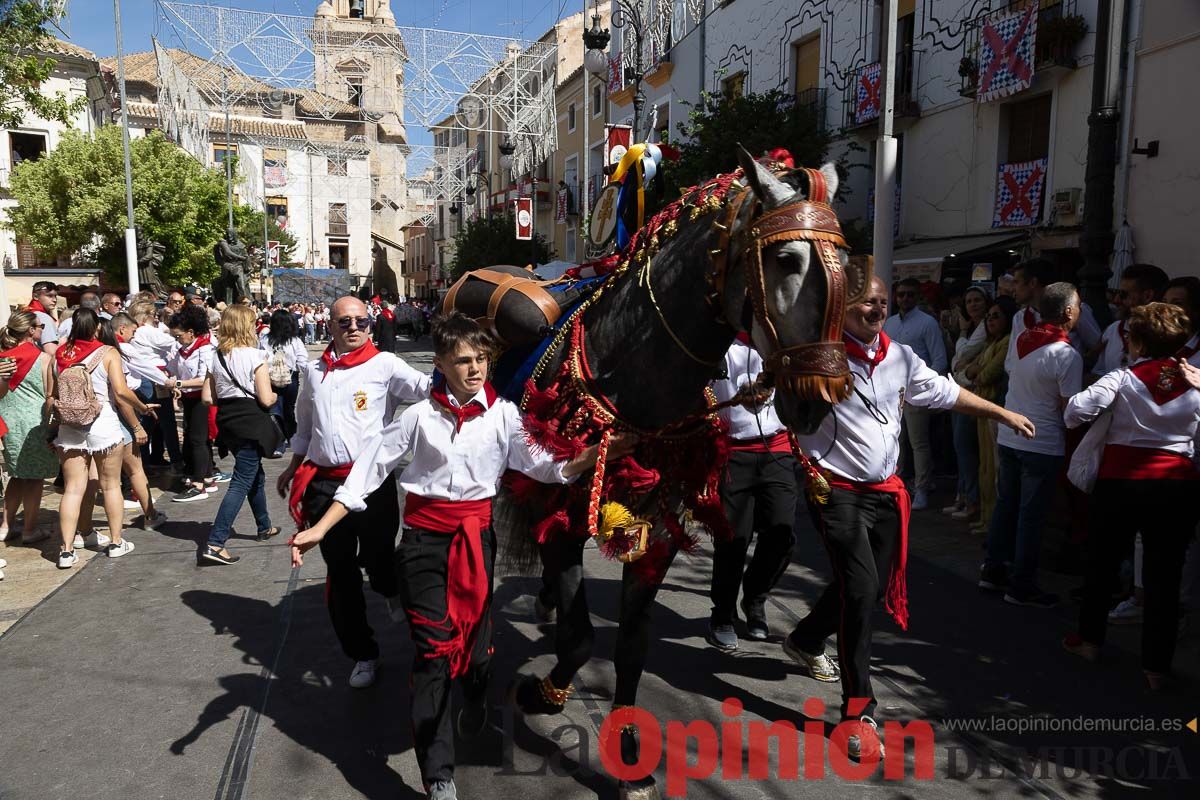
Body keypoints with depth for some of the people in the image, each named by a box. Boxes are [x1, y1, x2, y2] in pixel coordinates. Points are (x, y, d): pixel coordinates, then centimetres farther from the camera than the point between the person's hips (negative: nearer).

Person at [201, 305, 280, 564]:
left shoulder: (216, 357, 6)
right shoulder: (255, 356, -13)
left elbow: (208, 397, 6)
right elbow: (266, 399, -16)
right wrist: (274, 396, 6)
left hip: (227, 423, 8)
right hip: (251, 423, -7)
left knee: (256, 475, 23)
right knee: (242, 483, -5)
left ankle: (264, 527, 37)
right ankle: (215, 544, -10)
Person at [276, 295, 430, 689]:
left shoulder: (384, 365, -5)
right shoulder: (314, 370, 12)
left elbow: (424, 387, -23)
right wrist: (294, 467, 27)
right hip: (325, 483, 5)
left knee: (380, 566, 1)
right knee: (340, 572, 12)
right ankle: (362, 652, 29)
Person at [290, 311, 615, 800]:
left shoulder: (503, 414, -3)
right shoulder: (420, 415, -5)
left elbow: (543, 466, -11)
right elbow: (369, 470, -4)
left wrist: (591, 456, -29)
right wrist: (319, 529, -8)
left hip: (476, 535, 1)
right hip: (424, 539, -1)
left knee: (475, 630, 12)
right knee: (433, 647, -1)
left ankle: (475, 697, 51)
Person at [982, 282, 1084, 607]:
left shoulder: (1019, 340, 2)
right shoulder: (1068, 355, -16)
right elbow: (1068, 408, -13)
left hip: (1008, 437, 6)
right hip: (1043, 444, -6)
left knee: (1005, 504, 16)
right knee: (1031, 515, 2)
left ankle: (993, 570, 25)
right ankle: (1022, 586, 11)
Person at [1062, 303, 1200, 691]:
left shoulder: (1124, 379, -9)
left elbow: (1075, 412, -20)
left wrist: (1072, 401, 1)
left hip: (1121, 481, -1)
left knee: (1102, 561, 16)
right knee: (1164, 575, 7)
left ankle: (1090, 639, 31)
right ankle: (1156, 665, 13)